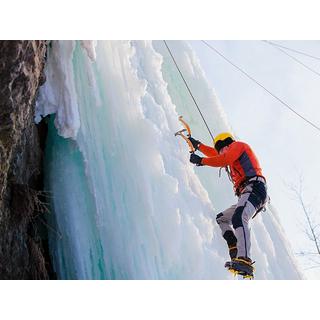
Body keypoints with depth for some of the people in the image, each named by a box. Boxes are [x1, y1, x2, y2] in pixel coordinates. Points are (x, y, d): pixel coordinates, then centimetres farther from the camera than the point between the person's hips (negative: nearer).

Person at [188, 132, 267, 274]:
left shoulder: (238, 145, 11)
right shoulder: (235, 154, 37)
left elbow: (224, 159, -9)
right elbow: (215, 155, 52)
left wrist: (201, 160, -2)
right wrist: (198, 145, 56)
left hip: (254, 188, -10)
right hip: (247, 193, 10)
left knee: (238, 218, -33)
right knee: (221, 219, 15)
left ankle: (244, 259, -50)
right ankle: (235, 249, -8)